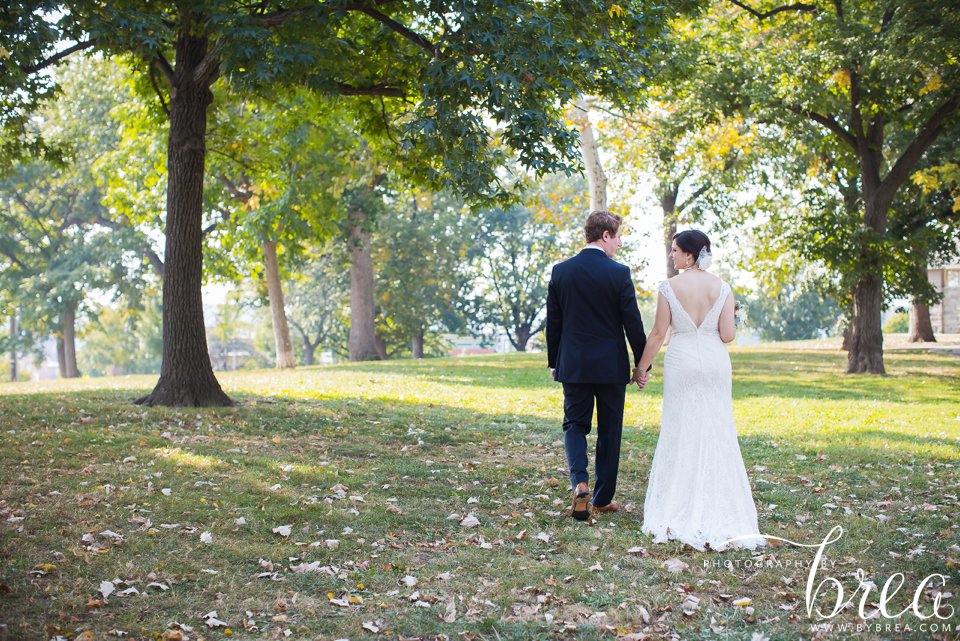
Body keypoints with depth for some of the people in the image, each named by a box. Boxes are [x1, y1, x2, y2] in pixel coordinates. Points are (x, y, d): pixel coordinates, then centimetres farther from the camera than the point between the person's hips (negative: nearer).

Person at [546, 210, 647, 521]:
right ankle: (603, 498, 16)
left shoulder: (561, 271, 0)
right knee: (609, 431, 10)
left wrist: (553, 363, 14)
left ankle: (580, 483, -11)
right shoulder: (619, 273, -9)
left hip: (572, 365, 2)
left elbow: (553, 322, 5)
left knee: (575, 425, 12)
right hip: (611, 366, -2)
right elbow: (633, 323, -8)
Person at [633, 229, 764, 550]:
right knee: (716, 434, 8)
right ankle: (721, 512, 11)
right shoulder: (722, 288, -1)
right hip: (715, 363, 2)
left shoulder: (670, 287, -8)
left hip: (682, 362, -2)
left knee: (680, 433, 6)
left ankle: (680, 513, 10)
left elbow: (658, 334, -5)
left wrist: (642, 367, 5)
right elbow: (728, 335, -5)